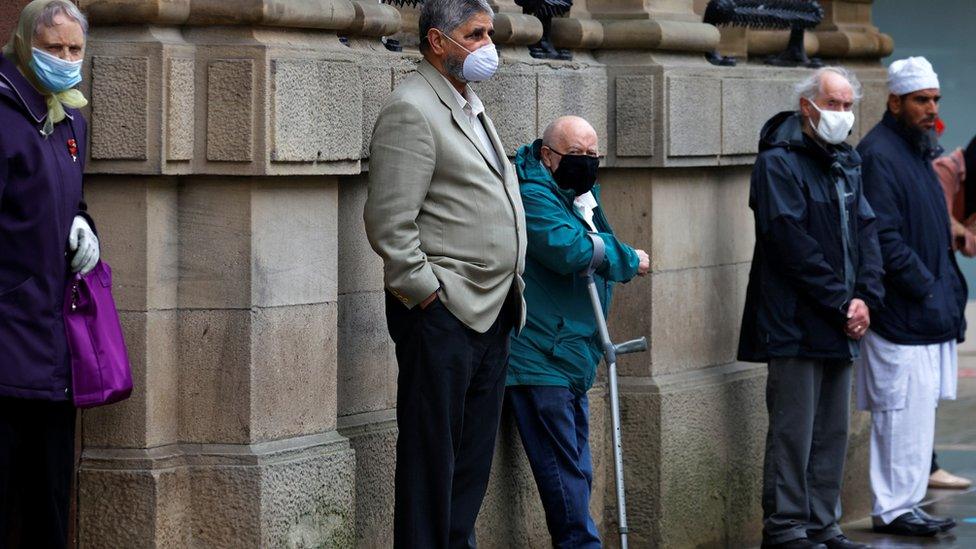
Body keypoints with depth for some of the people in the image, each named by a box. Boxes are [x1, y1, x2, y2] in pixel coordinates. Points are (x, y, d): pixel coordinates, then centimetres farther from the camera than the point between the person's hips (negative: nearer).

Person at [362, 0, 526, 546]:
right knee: (432, 454, -4)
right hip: (443, 313, -9)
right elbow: (389, 223, -17)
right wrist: (427, 294, -16)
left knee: (474, 459, 12)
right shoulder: (411, 111, -11)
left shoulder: (472, 108, 19)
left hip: (492, 314, 9)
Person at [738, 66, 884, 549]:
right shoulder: (778, 163, -10)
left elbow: (866, 232, 13)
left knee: (833, 431, 11)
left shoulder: (846, 163, 16)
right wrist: (842, 302, -15)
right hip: (795, 324, -8)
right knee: (794, 430, -5)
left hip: (838, 327, 8)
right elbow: (791, 241, -17)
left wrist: (865, 297, -3)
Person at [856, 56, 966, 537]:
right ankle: (894, 508, -3)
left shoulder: (918, 150, 18)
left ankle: (901, 503, 17)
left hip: (929, 313, 10)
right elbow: (884, 240, -20)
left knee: (917, 408, 11)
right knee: (904, 409, -8)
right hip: (900, 314, -10)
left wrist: (949, 289, 15)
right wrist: (927, 288, -17)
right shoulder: (879, 155, -13)